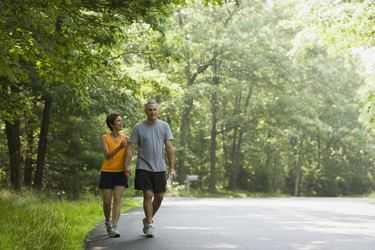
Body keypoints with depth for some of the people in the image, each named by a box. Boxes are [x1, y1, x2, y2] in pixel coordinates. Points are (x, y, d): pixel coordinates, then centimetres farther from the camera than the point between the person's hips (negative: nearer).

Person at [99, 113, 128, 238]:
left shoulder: (126, 139, 5)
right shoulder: (105, 138, -2)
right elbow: (107, 155, -14)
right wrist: (119, 147, -28)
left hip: (121, 173, 1)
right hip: (107, 172, -1)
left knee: (117, 199, -14)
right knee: (107, 202, 1)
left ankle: (114, 227, -17)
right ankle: (108, 222, 29)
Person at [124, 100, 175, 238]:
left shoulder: (164, 126, 2)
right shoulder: (139, 127, -2)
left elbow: (169, 148, -1)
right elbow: (130, 147, -2)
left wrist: (171, 167, -6)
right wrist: (127, 166, -10)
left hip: (159, 168, 3)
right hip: (143, 167, -3)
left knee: (159, 196, 8)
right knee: (148, 195, -8)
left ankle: (148, 219, 30)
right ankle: (150, 225, 2)